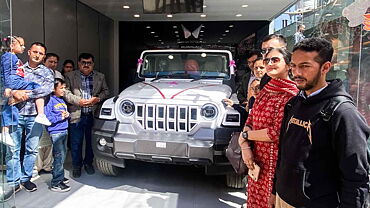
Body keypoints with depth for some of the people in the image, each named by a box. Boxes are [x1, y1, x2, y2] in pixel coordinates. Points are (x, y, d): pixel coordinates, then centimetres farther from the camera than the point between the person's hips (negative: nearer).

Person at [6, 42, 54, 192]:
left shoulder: (46, 72, 8)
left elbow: (48, 88, -9)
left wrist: (27, 94, -17)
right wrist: (14, 93, -17)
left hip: (35, 116, 0)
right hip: (16, 113, 0)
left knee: (32, 149, 6)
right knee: (13, 149, 2)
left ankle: (26, 178, 22)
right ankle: (13, 181, 15)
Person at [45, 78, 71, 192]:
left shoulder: (62, 101, 15)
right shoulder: (50, 101, -9)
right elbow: (47, 118, -15)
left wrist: (67, 114, 2)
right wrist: (60, 117, -16)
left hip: (64, 131, 8)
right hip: (56, 132, -8)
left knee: (63, 155, 15)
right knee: (59, 156, -8)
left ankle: (60, 177, 28)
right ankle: (56, 183, -1)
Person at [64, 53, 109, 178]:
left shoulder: (100, 77, 13)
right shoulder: (70, 76, 7)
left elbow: (106, 91, 13)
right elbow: (65, 92, -1)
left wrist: (98, 98, -6)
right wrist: (78, 100, -13)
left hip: (93, 115, 2)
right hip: (77, 115, -1)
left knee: (91, 141, 10)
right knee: (76, 143, 4)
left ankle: (88, 163, 28)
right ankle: (76, 166, 20)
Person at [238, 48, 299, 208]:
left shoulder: (292, 95, -16)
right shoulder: (265, 91, 8)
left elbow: (277, 133, -21)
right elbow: (250, 121, 7)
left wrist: (245, 136, -10)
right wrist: (245, 147, -8)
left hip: (275, 159, -7)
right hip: (256, 158, 7)